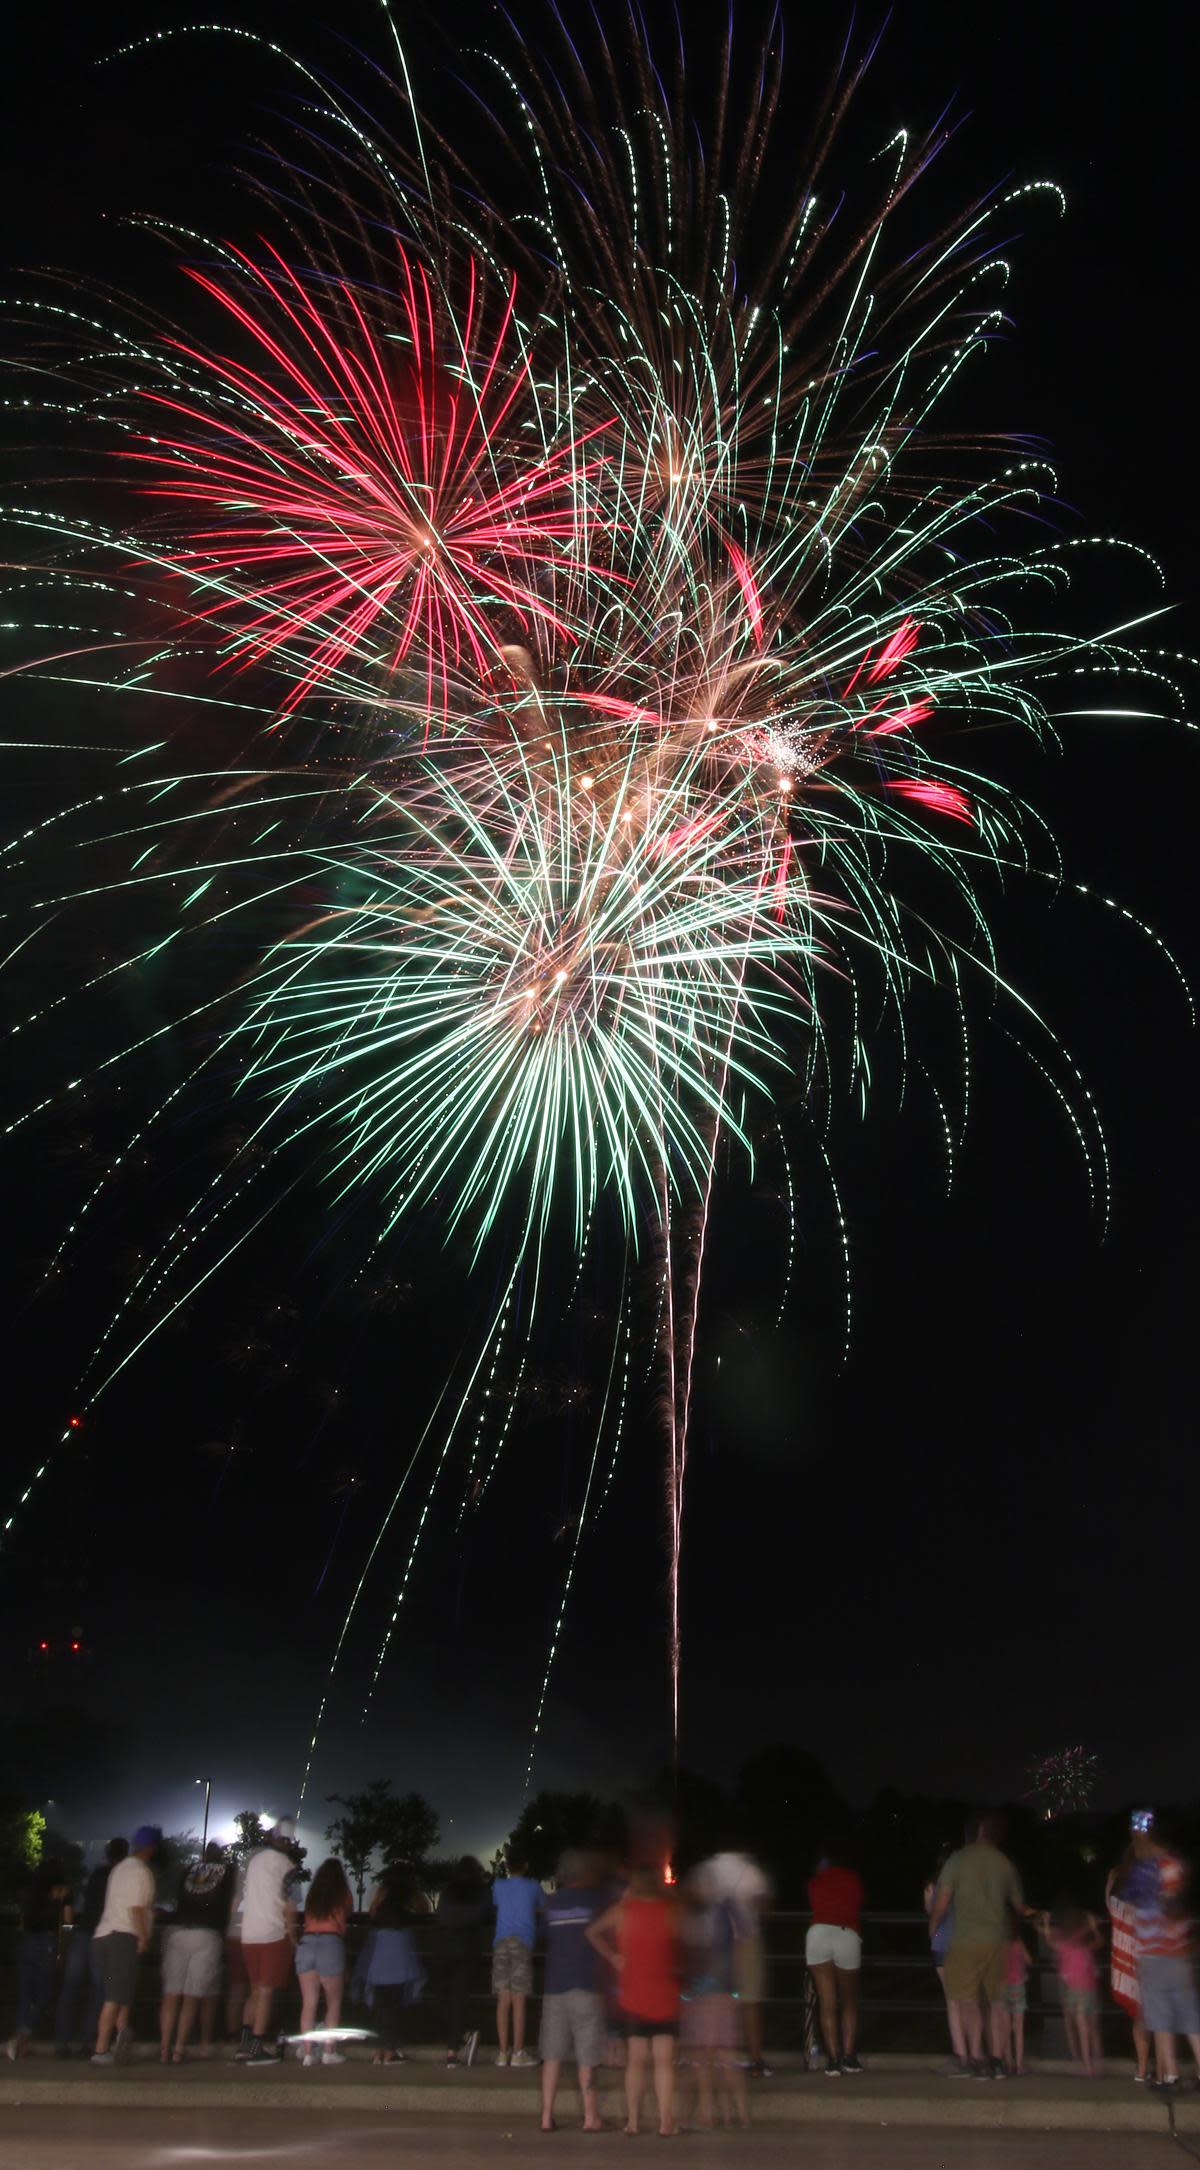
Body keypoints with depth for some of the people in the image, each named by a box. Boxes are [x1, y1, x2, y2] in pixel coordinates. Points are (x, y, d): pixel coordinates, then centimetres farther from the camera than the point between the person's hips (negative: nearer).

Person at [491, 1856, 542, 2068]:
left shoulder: (498, 1885, 13)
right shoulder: (533, 1887, 8)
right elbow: (541, 1909, 23)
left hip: (501, 1943, 3)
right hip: (523, 1942, -3)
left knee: (503, 2000, 3)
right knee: (519, 2000, -3)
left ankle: (503, 2052, 3)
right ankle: (518, 2052, -3)